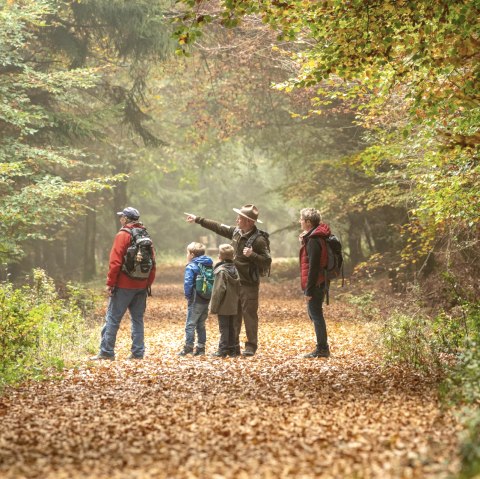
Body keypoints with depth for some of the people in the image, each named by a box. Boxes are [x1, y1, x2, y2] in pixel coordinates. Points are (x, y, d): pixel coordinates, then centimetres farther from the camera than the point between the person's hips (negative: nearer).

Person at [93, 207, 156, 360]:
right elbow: (152, 263, 12)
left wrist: (110, 283, -10)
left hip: (124, 285, -6)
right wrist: (148, 283, 16)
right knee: (137, 319, 11)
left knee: (112, 318, -2)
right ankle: (138, 352, 9)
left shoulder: (123, 235, -8)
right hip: (141, 286, 6)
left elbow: (115, 262, -14)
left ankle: (106, 352, -2)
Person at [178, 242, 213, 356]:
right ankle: (201, 348, 15)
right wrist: (209, 295, 12)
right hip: (206, 300, 7)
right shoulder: (209, 266, 11)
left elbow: (188, 283, -19)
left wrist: (188, 296, -6)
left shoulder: (191, 267, -11)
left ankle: (188, 347, -4)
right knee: (201, 325, 14)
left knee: (190, 324, -2)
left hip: (196, 301, -7)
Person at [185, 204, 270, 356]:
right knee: (233, 315, 11)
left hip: (249, 284, -7)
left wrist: (252, 255, -29)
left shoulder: (258, 240, -16)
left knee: (249, 314, -2)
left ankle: (251, 346, 6)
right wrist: (197, 219, 23)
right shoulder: (236, 232, 6)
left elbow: (267, 260, -16)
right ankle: (233, 346, 18)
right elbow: (218, 227, 18)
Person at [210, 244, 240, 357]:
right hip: (233, 306, 7)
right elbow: (238, 287, 12)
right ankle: (231, 350, 16)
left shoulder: (221, 270, -15)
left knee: (224, 328, -3)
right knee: (231, 328, 12)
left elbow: (219, 290, -18)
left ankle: (223, 350, -2)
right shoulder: (235, 270, 8)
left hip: (223, 306, -7)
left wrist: (213, 306, -13)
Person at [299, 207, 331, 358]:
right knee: (315, 314, 17)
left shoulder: (313, 241, -18)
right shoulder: (316, 237, 12)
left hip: (315, 284, -10)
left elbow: (313, 267, -21)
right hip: (320, 282, 10)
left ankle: (322, 349, 0)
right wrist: (304, 240, 8)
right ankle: (322, 347, 22)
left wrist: (309, 290, -20)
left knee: (316, 315, -4)